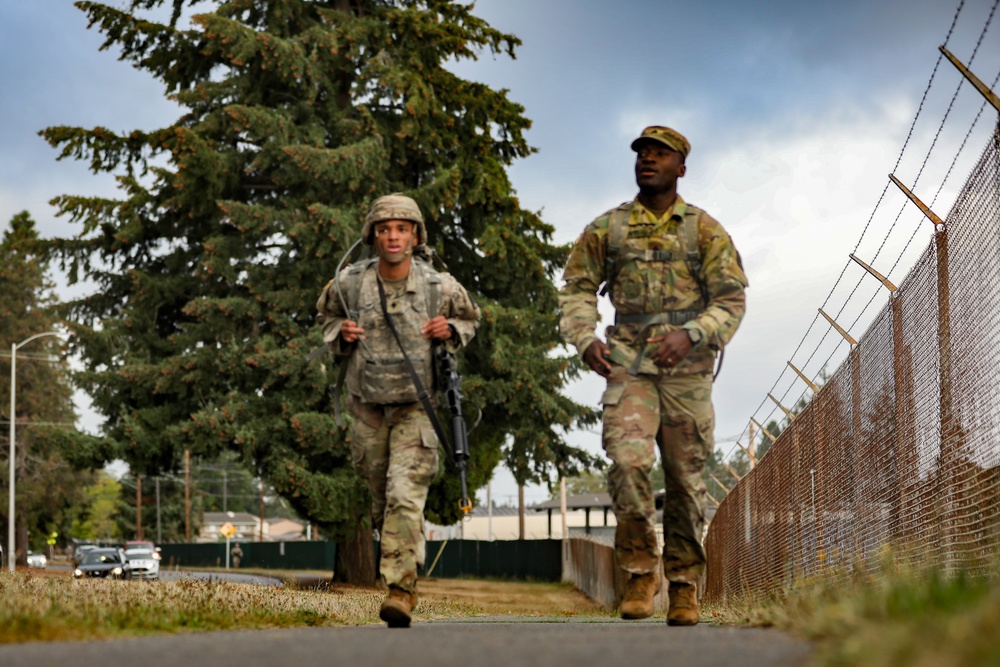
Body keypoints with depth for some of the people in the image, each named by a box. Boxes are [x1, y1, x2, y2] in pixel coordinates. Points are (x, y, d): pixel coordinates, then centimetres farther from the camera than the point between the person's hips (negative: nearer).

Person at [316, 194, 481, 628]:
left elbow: (470, 319, 12)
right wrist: (340, 332, -7)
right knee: (380, 493, 13)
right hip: (367, 405, 3)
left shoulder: (440, 288, -8)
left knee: (405, 495, -16)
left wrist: (450, 331, -10)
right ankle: (393, 544, 42)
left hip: (417, 405, -2)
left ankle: (401, 589, -15)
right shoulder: (348, 284, -6)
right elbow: (327, 314, 15)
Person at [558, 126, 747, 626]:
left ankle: (684, 583, 17)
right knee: (628, 460, -20)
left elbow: (731, 300, 0)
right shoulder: (606, 229, 9)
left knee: (685, 477, 5)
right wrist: (585, 339, -6)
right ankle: (640, 569, -6)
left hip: (687, 369, 0)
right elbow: (576, 289, 13)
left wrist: (691, 334, -17)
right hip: (628, 364, 0)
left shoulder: (705, 230, 5)